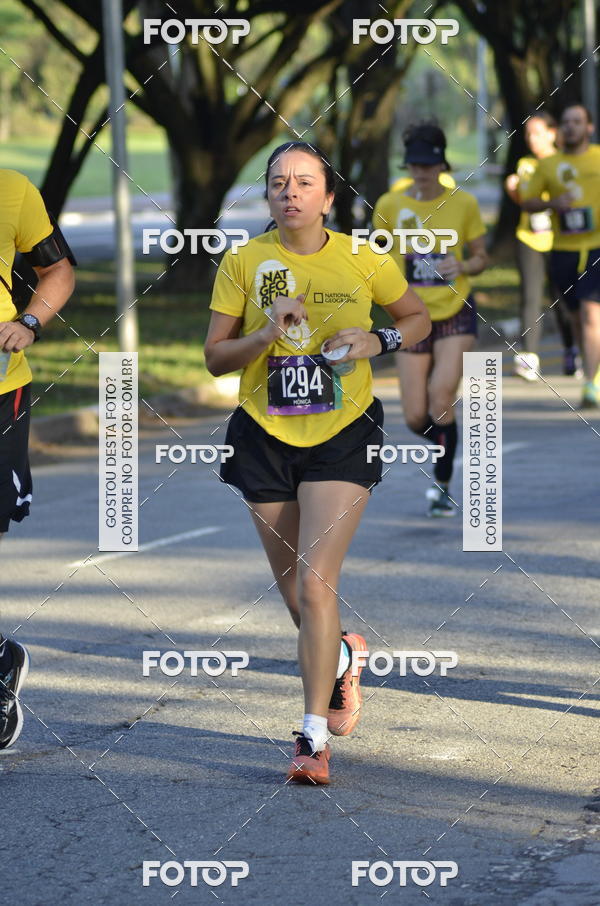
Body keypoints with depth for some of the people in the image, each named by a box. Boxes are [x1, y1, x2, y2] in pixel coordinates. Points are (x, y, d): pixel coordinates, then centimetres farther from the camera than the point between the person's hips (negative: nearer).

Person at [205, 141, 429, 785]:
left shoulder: (363, 262, -3)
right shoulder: (242, 262, -2)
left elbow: (417, 318, 12)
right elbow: (214, 357, 0)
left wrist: (379, 340, -9)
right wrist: (267, 332, -18)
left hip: (343, 437, -2)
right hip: (265, 436, 2)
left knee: (315, 586, -15)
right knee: (293, 590, 12)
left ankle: (315, 736, -10)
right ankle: (340, 659, 45)